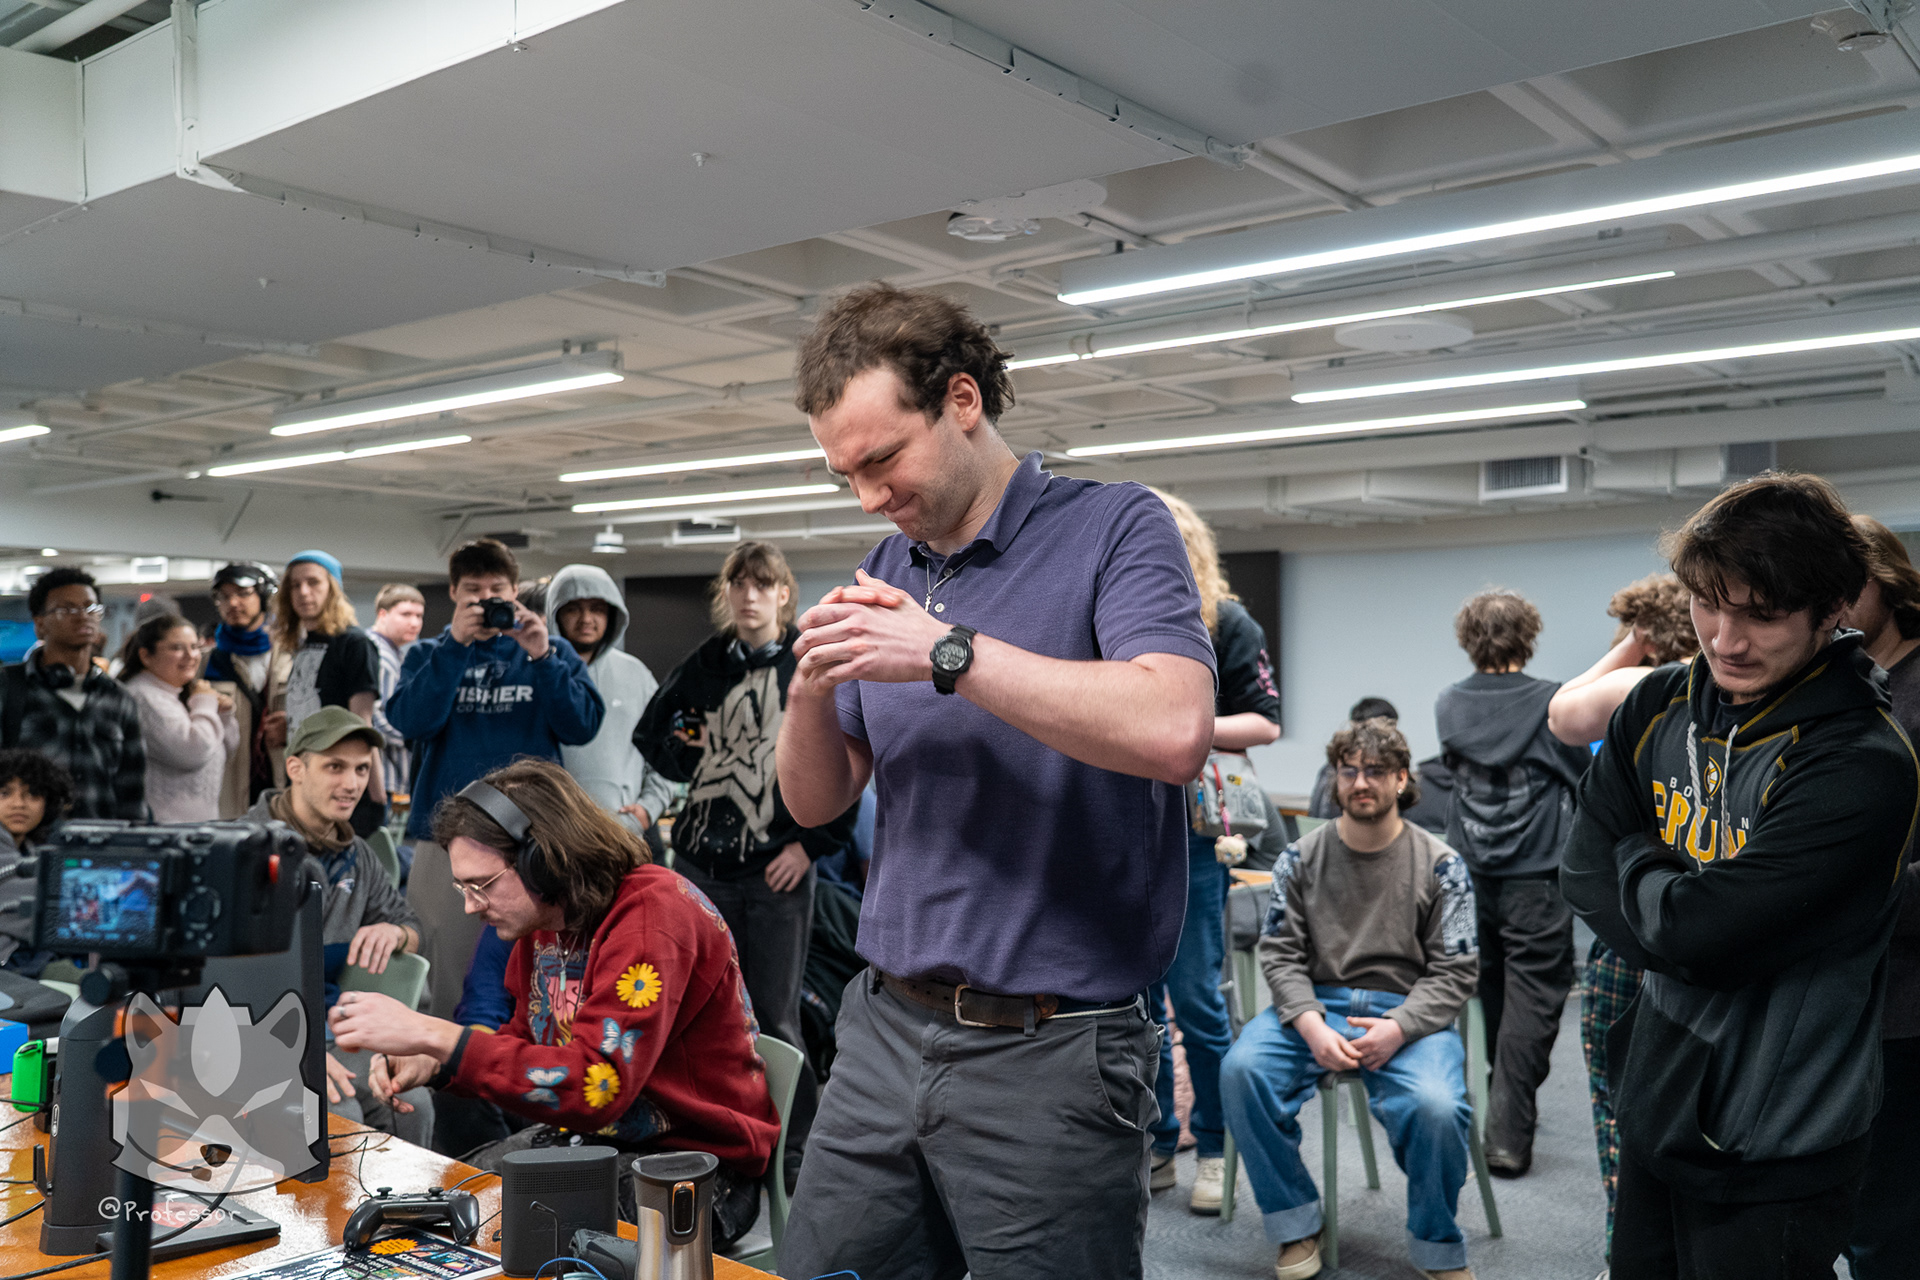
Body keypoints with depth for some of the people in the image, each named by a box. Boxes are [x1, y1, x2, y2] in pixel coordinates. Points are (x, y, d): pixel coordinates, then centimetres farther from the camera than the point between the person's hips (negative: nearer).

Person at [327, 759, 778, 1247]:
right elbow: (528, 1042, 17)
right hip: (596, 1137, 8)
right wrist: (430, 1062, -3)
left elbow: (595, 1088, -34)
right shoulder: (544, 917, 2)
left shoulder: (652, 913, -25)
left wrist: (432, 1035, -32)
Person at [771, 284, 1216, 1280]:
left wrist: (947, 653, -23)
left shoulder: (1114, 529, -8)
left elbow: (1175, 732, -26)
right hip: (885, 1031, 6)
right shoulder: (886, 573, 10)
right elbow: (814, 801, 13)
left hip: (1048, 1050, -5)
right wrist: (812, 690, -8)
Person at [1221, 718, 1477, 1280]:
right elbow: (1280, 953, 2)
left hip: (1409, 1013, -2)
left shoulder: (1440, 864, 1)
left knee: (1435, 1106, -32)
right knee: (1241, 1069, -26)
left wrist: (1398, 1027, -17)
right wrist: (1311, 1024, -16)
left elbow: (1455, 972, 0)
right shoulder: (1301, 858, 5)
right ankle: (1297, 1225, -5)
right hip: (1316, 1005, 2)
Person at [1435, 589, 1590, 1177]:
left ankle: (1507, 1105, 33)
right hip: (1535, 878, -4)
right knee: (1531, 1006, -1)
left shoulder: (1449, 705, 1)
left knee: (1491, 995, 19)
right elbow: (1588, 779, -3)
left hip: (1471, 875, 5)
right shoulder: (1549, 703, -12)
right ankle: (1507, 1136, -4)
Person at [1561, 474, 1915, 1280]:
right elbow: (1584, 871, -2)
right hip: (1653, 1102, 6)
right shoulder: (1658, 707, -2)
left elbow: (1696, 931, -26)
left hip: (1772, 1153, -6)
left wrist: (1636, 860, -7)